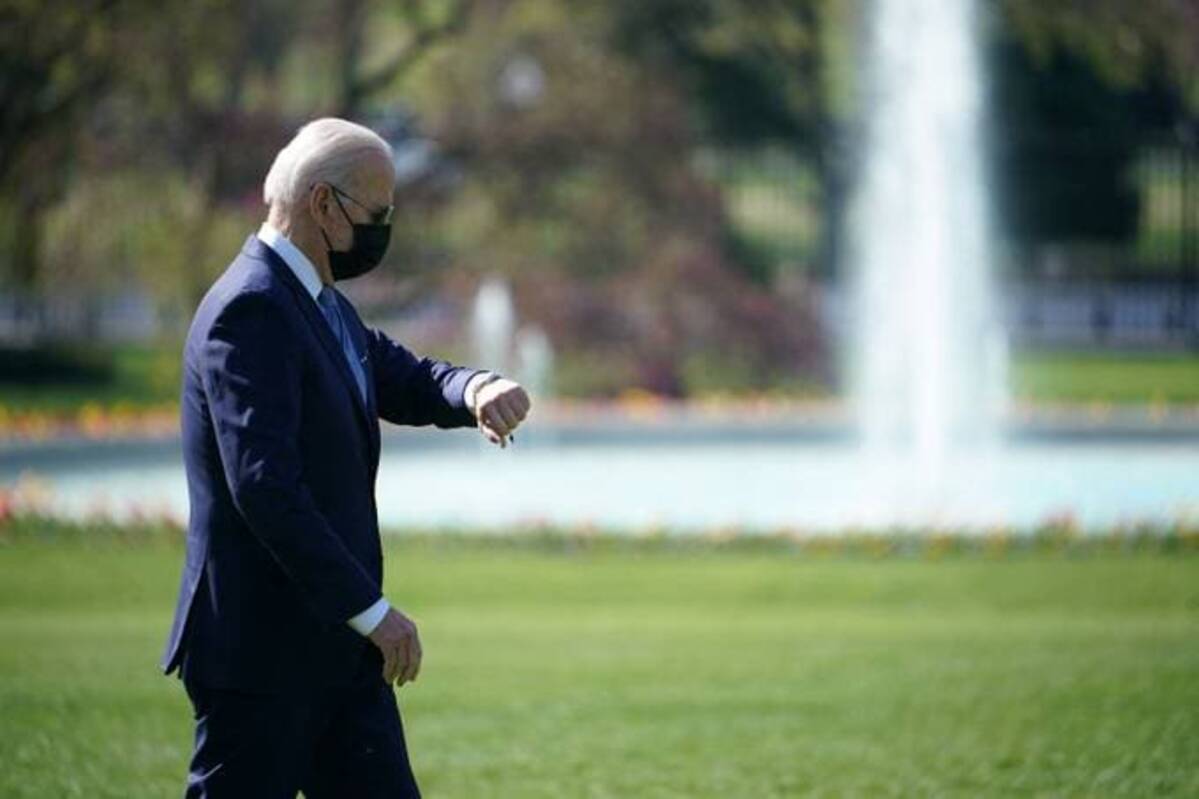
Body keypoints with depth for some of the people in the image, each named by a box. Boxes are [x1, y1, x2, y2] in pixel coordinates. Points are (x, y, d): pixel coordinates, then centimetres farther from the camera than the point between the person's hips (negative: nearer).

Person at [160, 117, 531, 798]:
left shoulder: (323, 306, 14)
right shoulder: (249, 310, -18)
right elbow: (263, 485, -25)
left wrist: (477, 391, -10)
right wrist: (372, 609, -24)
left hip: (336, 649, 10)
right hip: (261, 649, -10)